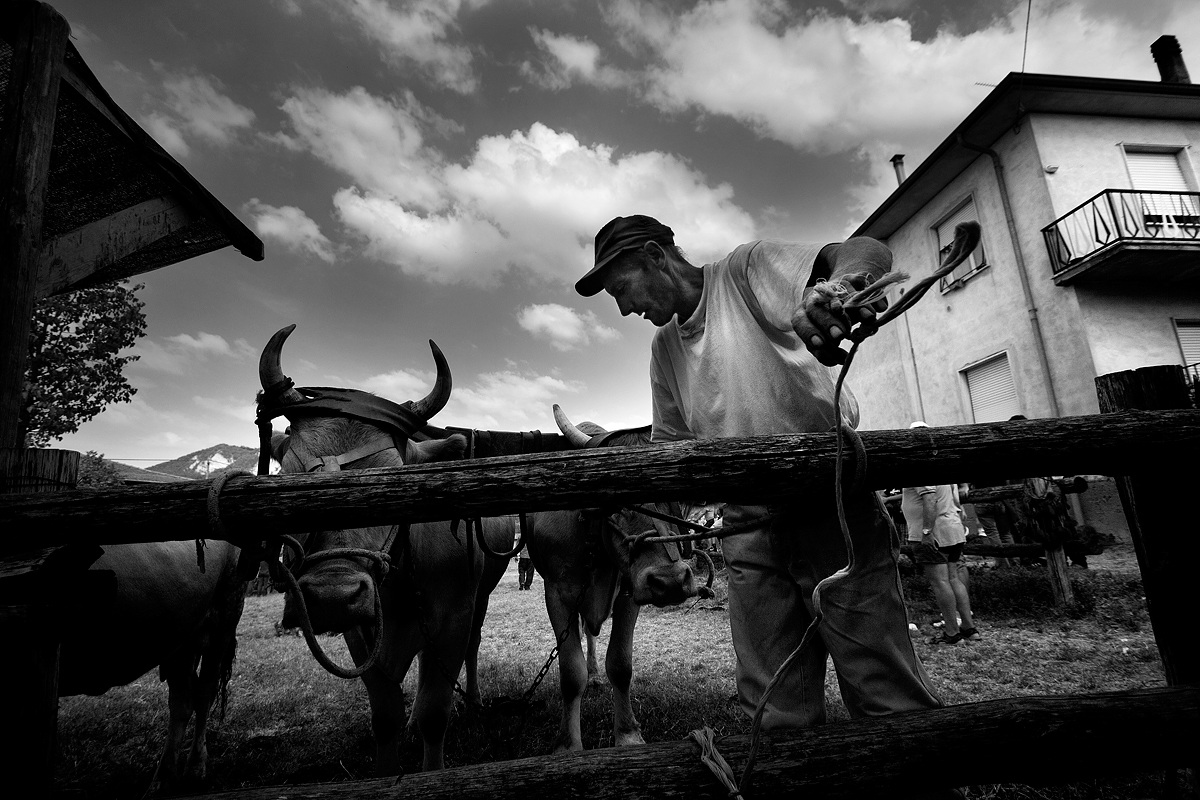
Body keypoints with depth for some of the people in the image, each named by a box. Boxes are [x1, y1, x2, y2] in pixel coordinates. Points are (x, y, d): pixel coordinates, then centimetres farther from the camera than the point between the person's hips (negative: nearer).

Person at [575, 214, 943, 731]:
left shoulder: (746, 269, -4)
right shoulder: (664, 346, 16)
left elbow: (871, 252, -16)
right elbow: (670, 444, 22)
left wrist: (838, 285, -38)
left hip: (830, 508, -5)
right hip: (749, 530, 6)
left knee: (888, 699, -1)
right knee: (777, 713, 7)